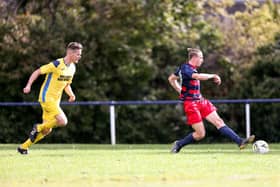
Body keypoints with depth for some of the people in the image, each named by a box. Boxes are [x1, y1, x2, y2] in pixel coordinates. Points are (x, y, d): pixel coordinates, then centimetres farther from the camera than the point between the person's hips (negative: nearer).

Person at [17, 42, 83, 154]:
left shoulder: (72, 68, 8)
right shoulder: (57, 64, -17)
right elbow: (37, 72, -11)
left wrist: (71, 94, 1)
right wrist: (29, 85, -21)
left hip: (55, 100, 8)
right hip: (47, 97, -8)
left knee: (47, 130, 8)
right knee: (62, 121, -22)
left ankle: (24, 147, 20)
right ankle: (38, 127, -2)